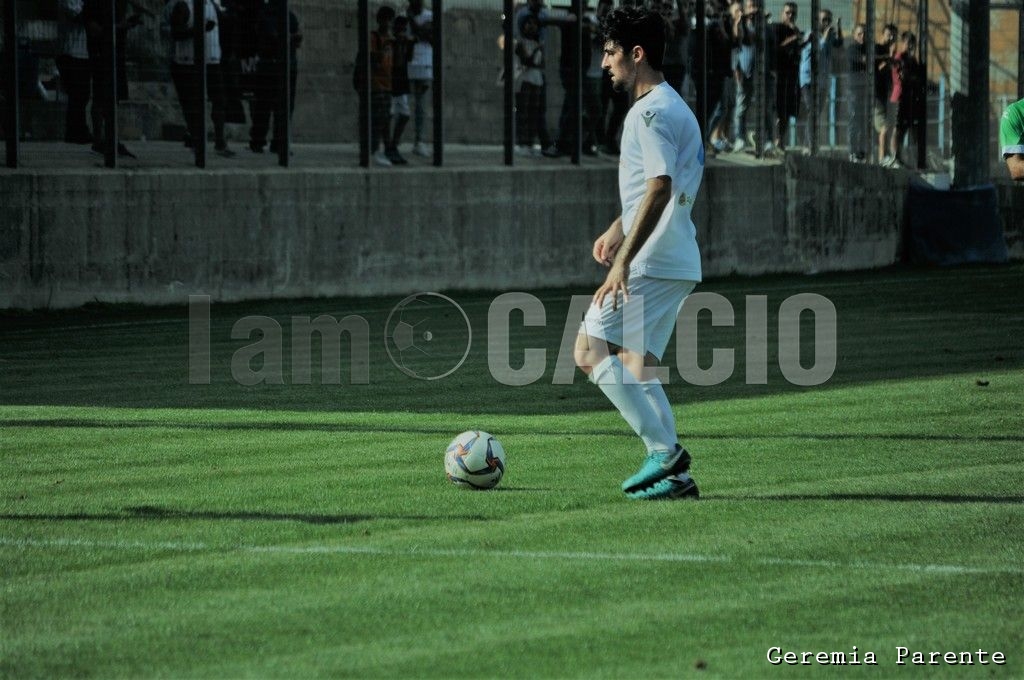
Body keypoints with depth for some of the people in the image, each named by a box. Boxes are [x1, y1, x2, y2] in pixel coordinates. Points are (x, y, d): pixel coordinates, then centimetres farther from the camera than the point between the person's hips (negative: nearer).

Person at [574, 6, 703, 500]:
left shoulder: (650, 112, -14)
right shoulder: (674, 107, 19)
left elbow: (659, 190, -24)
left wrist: (623, 261, -26)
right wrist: (618, 230, 29)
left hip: (649, 263, -10)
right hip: (678, 264, 10)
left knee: (590, 351, -8)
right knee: (634, 363, 12)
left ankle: (664, 450, -12)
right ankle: (674, 474, 7)